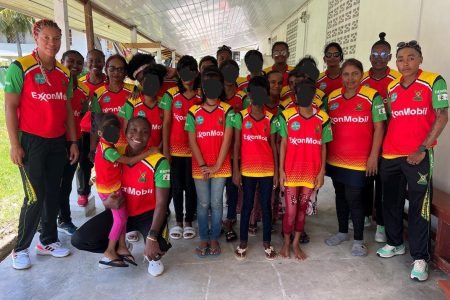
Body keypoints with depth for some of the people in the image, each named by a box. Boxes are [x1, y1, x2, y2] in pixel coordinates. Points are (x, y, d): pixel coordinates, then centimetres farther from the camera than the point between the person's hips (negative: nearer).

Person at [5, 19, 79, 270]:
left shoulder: (64, 73, 9)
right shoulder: (20, 68, -7)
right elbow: (10, 107, -8)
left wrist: (73, 142, 9)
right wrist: (15, 144, -12)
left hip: (58, 142, 5)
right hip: (31, 141, -5)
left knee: (53, 194, 11)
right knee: (35, 197, -4)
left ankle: (48, 241, 26)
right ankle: (21, 249, 14)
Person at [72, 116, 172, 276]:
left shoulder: (159, 162, -21)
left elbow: (161, 203, -22)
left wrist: (152, 237, -34)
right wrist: (107, 202, -22)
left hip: (148, 214, -4)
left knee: (157, 245, -33)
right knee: (79, 239, -11)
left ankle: (154, 257, 9)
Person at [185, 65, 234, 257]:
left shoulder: (227, 111, -2)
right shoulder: (193, 112, 0)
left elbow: (227, 140, -7)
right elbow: (192, 141, -4)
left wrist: (217, 166, -12)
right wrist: (203, 165, -11)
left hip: (220, 166, 0)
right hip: (200, 166, 1)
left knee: (216, 203, 8)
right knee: (203, 203, 9)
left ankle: (214, 238, 23)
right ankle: (203, 239, 23)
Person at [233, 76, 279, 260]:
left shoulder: (271, 118, 1)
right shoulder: (241, 117, -2)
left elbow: (273, 146, 3)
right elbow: (236, 145, -2)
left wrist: (276, 171, 1)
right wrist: (236, 170, -5)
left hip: (267, 169, 1)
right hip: (247, 169, -1)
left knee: (266, 205, 10)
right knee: (247, 205, 9)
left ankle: (267, 242, 23)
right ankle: (243, 242, 22)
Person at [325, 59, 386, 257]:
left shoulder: (372, 96, -7)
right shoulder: (332, 97, 6)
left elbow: (379, 128, -7)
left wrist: (373, 156, -11)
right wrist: (324, 153, 9)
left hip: (359, 160, -4)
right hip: (335, 158, 5)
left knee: (354, 198, -2)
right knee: (340, 195, 15)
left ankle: (358, 239, 16)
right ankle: (342, 231, 33)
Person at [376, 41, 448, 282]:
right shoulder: (392, 88, 11)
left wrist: (423, 149, -14)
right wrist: (380, 147, 8)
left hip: (419, 156, -5)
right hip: (390, 155, 5)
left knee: (419, 206, -1)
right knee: (391, 202, 13)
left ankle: (420, 258, 10)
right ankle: (395, 243, 31)